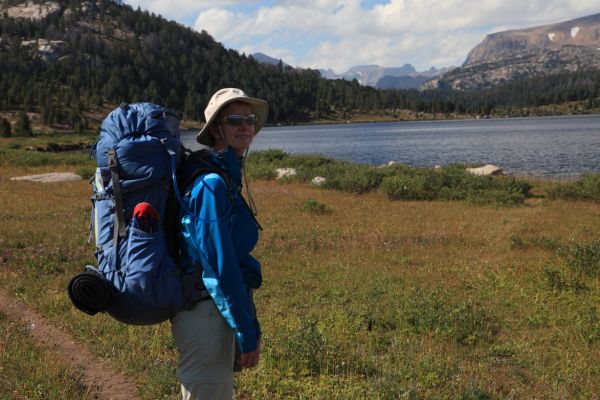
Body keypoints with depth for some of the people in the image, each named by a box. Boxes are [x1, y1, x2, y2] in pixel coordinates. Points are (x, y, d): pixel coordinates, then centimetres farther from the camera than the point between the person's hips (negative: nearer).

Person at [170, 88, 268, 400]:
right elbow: (219, 265, -22)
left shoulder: (227, 178, 10)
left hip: (212, 310, 10)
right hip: (207, 313, -10)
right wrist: (248, 333, -17)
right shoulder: (212, 183, -19)